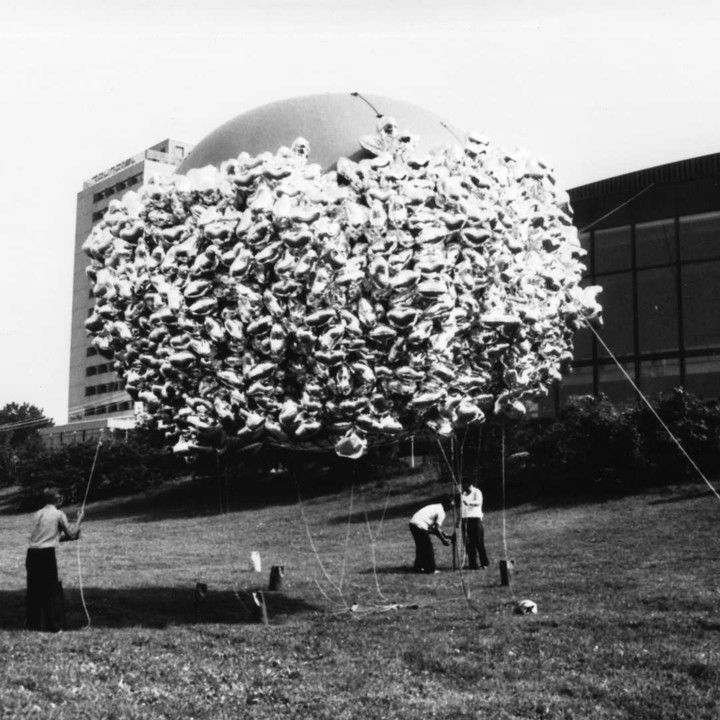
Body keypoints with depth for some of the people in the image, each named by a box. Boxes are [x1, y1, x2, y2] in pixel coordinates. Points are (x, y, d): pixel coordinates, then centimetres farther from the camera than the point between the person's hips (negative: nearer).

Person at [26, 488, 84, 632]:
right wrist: (79, 519, 14)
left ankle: (32, 623, 18)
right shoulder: (58, 514, -1)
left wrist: (62, 535, 29)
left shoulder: (37, 514, 17)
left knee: (33, 590, 12)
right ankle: (51, 625, 5)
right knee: (50, 591, 3)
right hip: (46, 554, -6)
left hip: (31, 554, 6)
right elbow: (72, 534, 3)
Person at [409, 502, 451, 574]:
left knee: (420, 547, 21)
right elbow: (437, 529, -8)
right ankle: (430, 569, 8)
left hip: (412, 523, 9)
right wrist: (443, 540, 2)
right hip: (420, 526, -9)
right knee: (428, 547, 3)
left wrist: (444, 535, 26)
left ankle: (418, 567, 29)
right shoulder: (441, 513, -4)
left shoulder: (435, 507, 24)